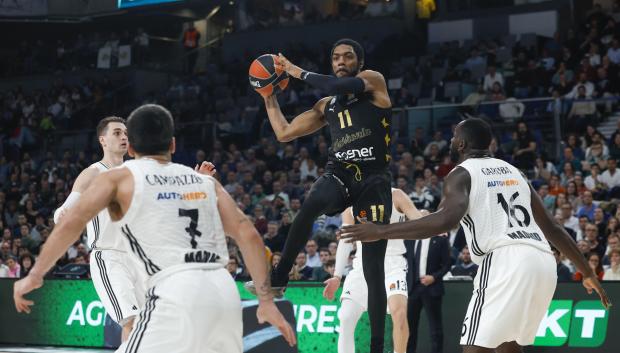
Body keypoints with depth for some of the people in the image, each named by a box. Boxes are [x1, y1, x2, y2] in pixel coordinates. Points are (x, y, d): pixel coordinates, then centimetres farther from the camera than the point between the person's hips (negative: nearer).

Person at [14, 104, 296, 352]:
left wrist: (34, 276, 8)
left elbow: (70, 225, -2)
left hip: (178, 293, -5)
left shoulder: (119, 178, 10)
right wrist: (266, 300, 13)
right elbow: (248, 235, 12)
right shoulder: (204, 180, 21)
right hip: (225, 291, 6)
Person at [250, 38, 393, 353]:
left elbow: (340, 86, -16)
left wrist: (297, 72, -6)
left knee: (373, 268, -5)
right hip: (338, 174, 3)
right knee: (311, 204, -36)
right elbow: (283, 133, 26)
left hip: (373, 181, -3)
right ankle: (279, 276, -26)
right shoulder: (326, 105, 21)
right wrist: (269, 96, 23)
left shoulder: (373, 80, 6)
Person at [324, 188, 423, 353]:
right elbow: (345, 241, 10)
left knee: (399, 312, -25)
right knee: (345, 319, -7)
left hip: (392, 264, -3)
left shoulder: (395, 196, -1)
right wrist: (337, 277, 3)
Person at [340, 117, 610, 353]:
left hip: (506, 260, -8)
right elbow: (552, 228, 26)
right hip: (543, 261, 8)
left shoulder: (462, 174, 4)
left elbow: (447, 219, -17)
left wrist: (380, 231, -16)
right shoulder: (513, 172, 26)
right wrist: (588, 273, 33)